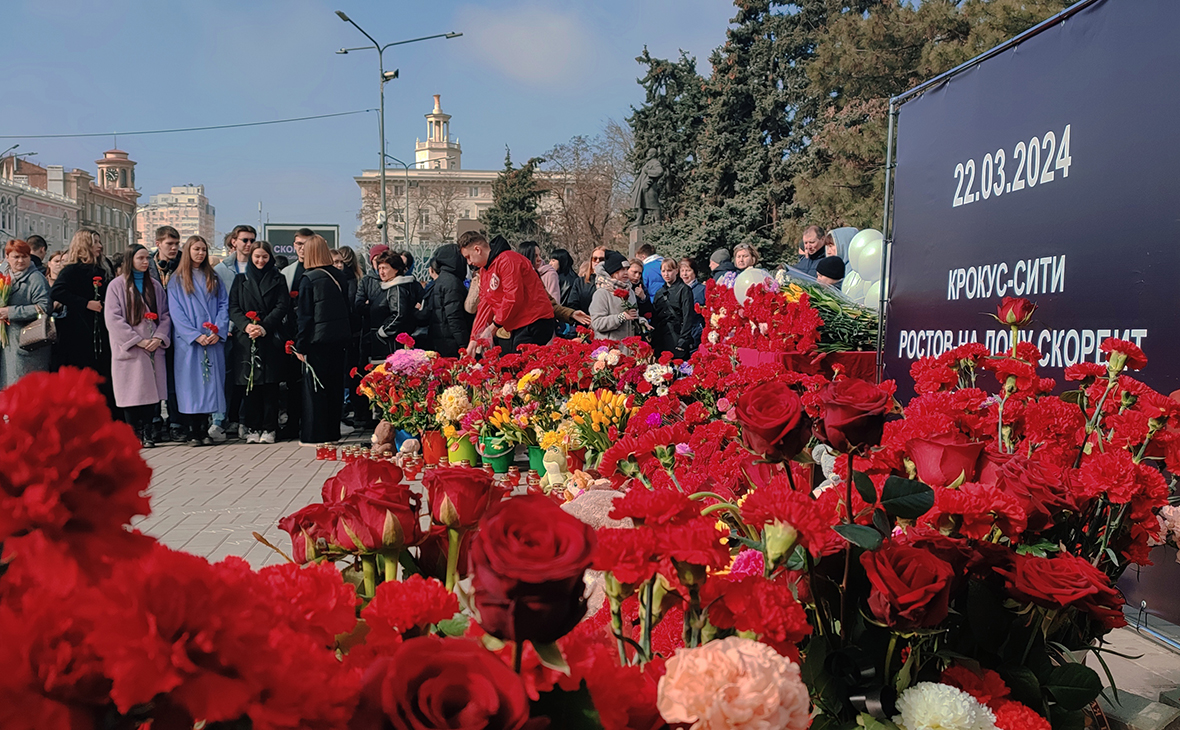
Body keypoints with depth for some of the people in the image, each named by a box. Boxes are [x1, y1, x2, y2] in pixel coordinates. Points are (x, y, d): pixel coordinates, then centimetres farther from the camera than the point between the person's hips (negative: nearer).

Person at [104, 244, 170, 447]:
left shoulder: (155, 286, 14)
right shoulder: (117, 285, 0)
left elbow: (165, 315, 11)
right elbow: (113, 318, -6)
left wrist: (159, 337, -6)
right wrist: (137, 340, -12)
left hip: (154, 348, 3)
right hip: (129, 350, -3)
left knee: (152, 390, -1)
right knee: (132, 392, -3)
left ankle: (147, 433, 4)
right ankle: (134, 435, 3)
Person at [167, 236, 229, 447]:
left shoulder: (213, 278, 15)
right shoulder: (177, 280, 5)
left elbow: (224, 305, 7)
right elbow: (176, 312, -3)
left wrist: (218, 331, -8)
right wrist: (195, 335, -14)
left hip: (213, 340, 3)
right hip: (188, 342, -3)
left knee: (210, 382, 1)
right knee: (190, 383, -4)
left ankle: (204, 429, 6)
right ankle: (192, 432, -1)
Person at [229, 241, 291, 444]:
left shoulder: (278, 280, 11)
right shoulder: (241, 280, 15)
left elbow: (282, 307, 0)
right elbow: (233, 307, 6)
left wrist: (264, 327, -14)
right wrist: (246, 325, -12)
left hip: (271, 339, -1)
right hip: (245, 338, 1)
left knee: (270, 385, -3)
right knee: (249, 384, -1)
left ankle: (269, 428, 2)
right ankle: (252, 428, 5)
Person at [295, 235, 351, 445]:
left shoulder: (309, 278, -11)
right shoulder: (339, 276, 5)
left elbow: (303, 315, -10)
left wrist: (300, 346, -5)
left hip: (318, 340, -5)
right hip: (339, 339, 5)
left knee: (315, 387, 2)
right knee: (334, 386, 12)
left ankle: (315, 434, 5)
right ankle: (333, 431, 18)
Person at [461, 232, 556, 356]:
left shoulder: (507, 260, -14)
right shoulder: (484, 271, 18)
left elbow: (513, 297, -21)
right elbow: (485, 305, 17)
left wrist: (495, 325, -12)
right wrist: (474, 339, 9)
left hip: (533, 326, -10)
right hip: (513, 328, 10)